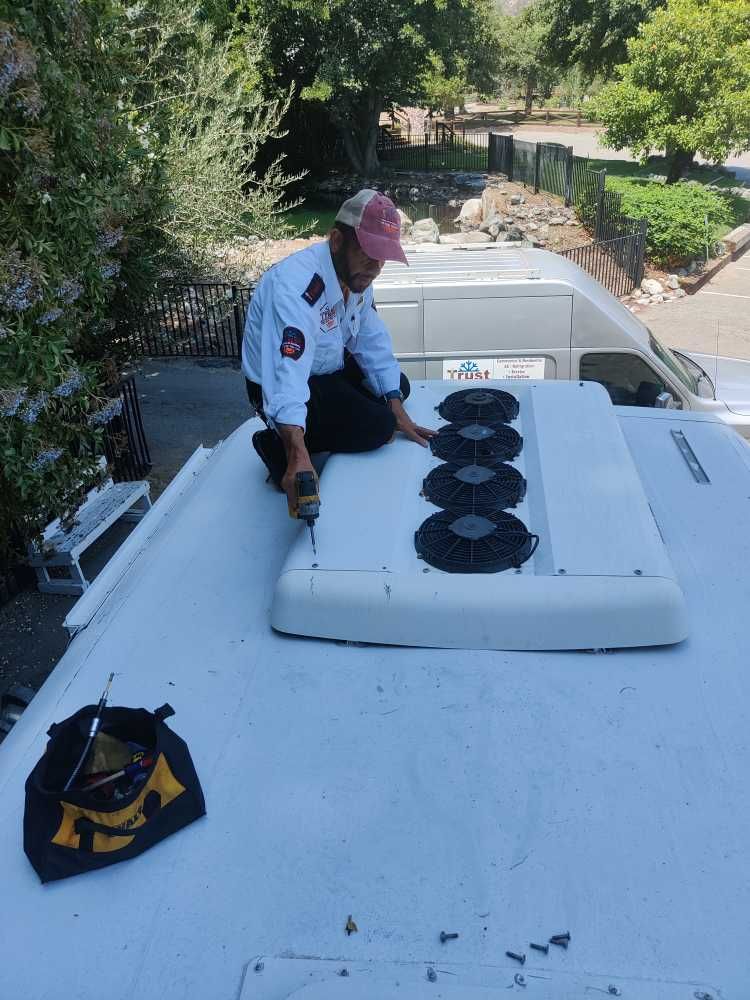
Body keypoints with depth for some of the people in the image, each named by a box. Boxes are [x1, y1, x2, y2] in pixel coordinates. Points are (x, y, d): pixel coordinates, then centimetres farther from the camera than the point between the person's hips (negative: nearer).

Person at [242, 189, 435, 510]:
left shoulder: (356, 273, -7)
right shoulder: (295, 286, -36)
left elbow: (373, 341, -2)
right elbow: (287, 371, -48)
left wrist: (397, 410, -8)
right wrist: (298, 455, -58)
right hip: (276, 384, -9)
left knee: (399, 385, 16)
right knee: (377, 427, -20)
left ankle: (325, 433, 10)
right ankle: (277, 445, -6)